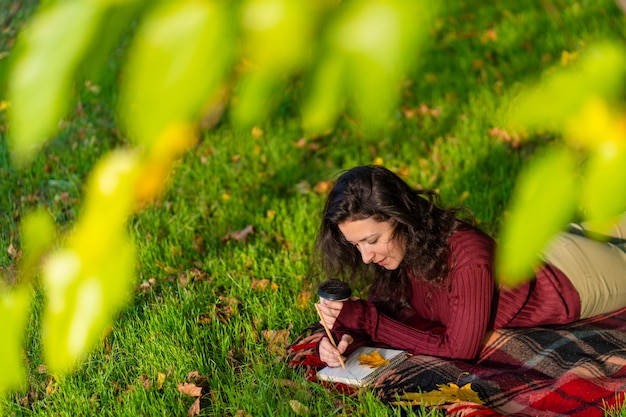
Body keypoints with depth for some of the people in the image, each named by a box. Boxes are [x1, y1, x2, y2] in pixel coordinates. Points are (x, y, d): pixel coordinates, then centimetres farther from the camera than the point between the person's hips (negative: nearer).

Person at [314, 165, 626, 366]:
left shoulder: (468, 257, -45)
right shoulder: (404, 244, -25)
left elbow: (460, 351, -39)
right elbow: (383, 306, -14)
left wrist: (364, 319, -42)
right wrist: (349, 336, -36)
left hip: (572, 279, -5)